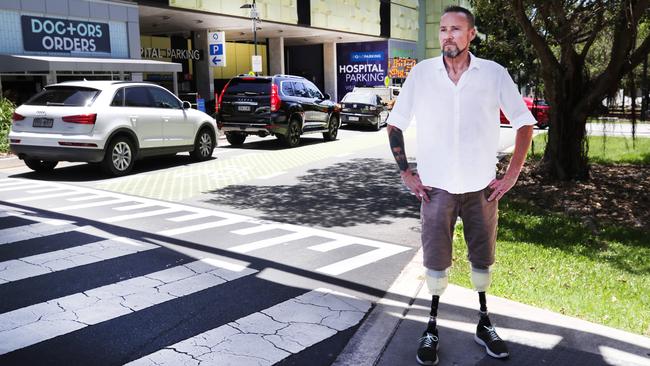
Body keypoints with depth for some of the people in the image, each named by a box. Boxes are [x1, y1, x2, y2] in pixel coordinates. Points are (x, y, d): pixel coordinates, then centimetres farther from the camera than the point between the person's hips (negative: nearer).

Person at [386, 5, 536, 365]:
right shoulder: (421, 72, -3)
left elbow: (525, 123, 4)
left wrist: (511, 175, -1)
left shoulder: (494, 73, -4)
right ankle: (431, 328, 20)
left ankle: (484, 323, 30)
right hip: (436, 187, -1)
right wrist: (406, 173, -1)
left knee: (482, 258, 12)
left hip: (481, 187, 1)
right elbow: (394, 124, 4)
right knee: (436, 261, 5)